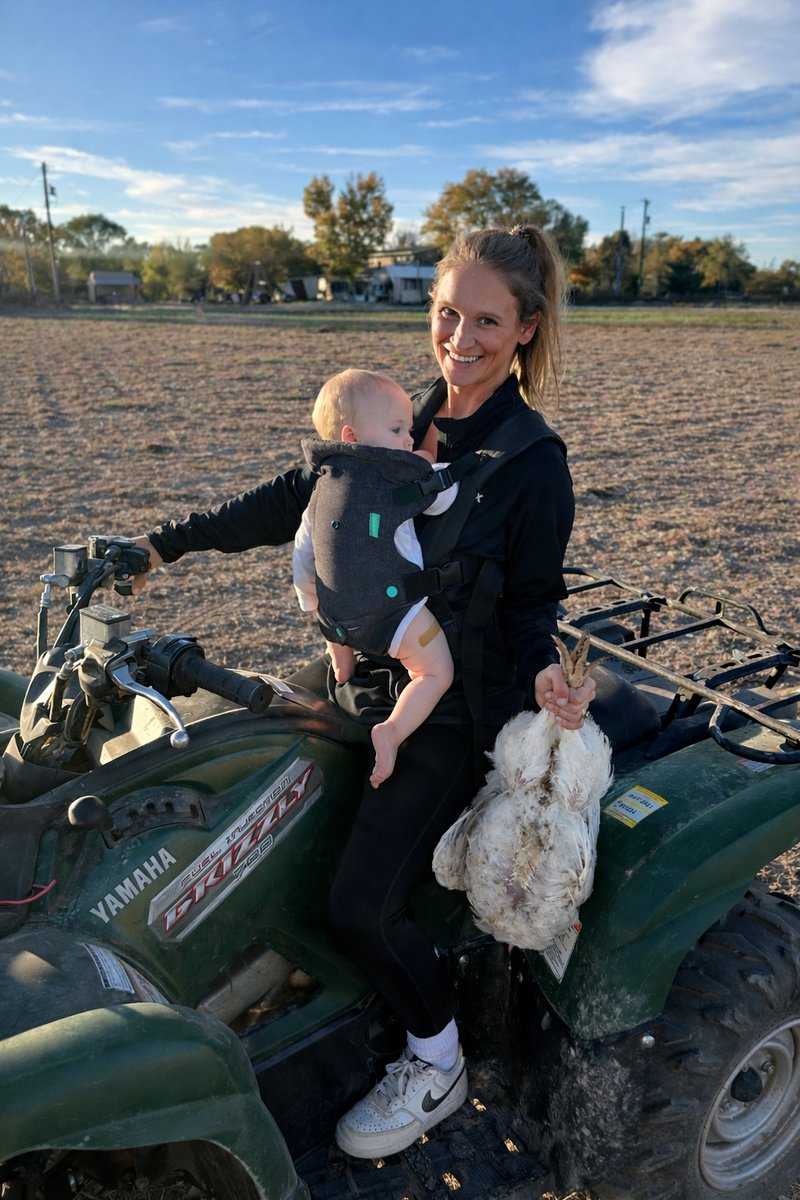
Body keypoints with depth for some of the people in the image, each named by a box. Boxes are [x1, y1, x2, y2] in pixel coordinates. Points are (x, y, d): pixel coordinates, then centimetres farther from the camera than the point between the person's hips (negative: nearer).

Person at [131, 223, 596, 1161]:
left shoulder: (534, 462, -14)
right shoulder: (404, 418, 2)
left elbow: (532, 599, -6)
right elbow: (298, 500, 6)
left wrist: (543, 671, -27)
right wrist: (170, 543, 5)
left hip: (451, 710, -6)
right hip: (367, 685, 6)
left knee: (360, 906, -9)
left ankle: (437, 1066, 21)